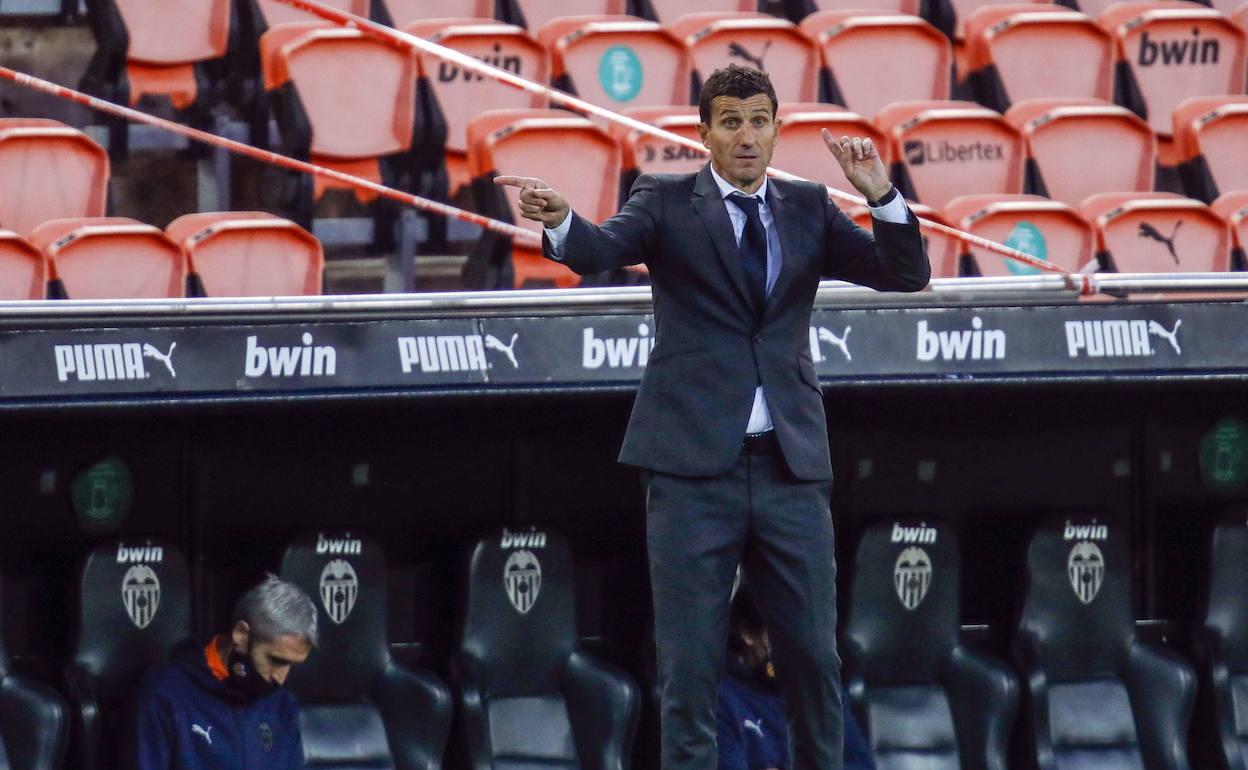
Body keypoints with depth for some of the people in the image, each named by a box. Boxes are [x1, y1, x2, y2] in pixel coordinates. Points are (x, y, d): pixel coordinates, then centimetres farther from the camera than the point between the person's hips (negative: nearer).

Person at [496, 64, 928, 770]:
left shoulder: (808, 208, 12)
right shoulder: (668, 202, 4)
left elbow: (905, 274, 7)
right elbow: (605, 248, -14)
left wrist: (880, 193, -10)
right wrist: (561, 222, -37)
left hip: (790, 466, 3)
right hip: (696, 466, -3)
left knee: (816, 660, 5)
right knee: (690, 667, -2)